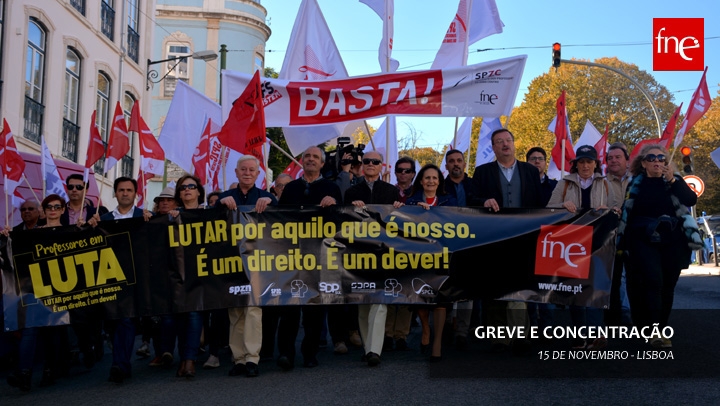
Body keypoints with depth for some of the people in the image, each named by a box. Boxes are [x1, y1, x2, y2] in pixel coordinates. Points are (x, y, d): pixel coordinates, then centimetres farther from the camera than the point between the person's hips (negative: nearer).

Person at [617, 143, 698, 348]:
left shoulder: (674, 181, 6)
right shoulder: (636, 184, 4)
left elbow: (691, 200, -10)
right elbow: (627, 213, 9)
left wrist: (673, 181, -19)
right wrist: (623, 241, 4)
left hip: (672, 242, 2)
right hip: (644, 242, -2)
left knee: (667, 286, 6)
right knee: (653, 282, -17)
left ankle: (660, 328, 19)